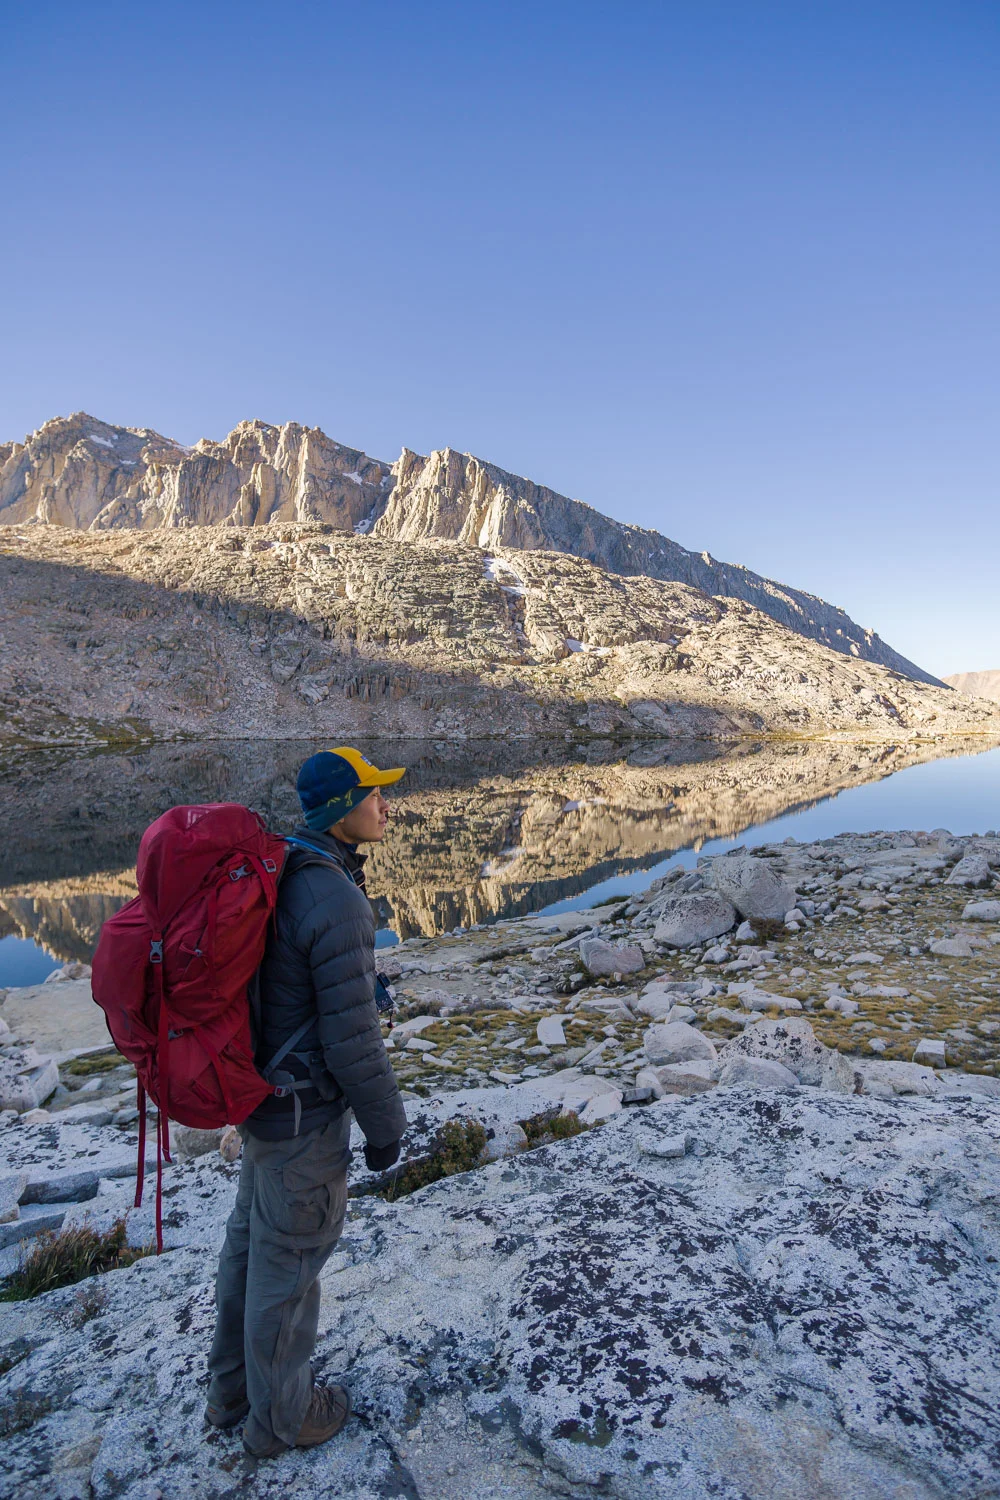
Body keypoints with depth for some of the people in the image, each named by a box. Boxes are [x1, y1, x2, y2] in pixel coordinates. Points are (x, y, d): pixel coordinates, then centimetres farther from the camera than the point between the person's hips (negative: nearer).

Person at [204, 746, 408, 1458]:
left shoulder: (278, 876, 0)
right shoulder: (338, 903, -30)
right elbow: (352, 1036, -26)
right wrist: (386, 1125, -11)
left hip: (262, 1094, 9)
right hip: (305, 1116, -9)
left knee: (253, 1239, 26)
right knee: (289, 1260, 14)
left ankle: (233, 1389, 48)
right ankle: (281, 1415, 40)